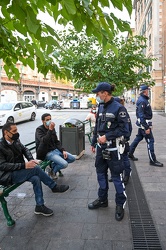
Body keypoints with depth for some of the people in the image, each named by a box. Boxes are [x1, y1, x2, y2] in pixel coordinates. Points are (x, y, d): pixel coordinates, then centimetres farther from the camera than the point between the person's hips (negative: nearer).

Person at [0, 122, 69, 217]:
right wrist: (24, 165, -29)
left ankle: (40, 206, -8)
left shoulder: (16, 140, 3)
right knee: (36, 168, -24)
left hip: (19, 170, 7)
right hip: (8, 176, -7)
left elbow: (25, 149, 16)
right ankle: (54, 187, -7)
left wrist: (31, 160, -5)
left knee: (36, 178, -22)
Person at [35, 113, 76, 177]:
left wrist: (63, 150, 1)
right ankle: (52, 171, 6)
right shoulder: (39, 130, -11)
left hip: (55, 149, 8)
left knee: (72, 158, 2)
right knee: (64, 164, -24)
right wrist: (50, 130, -34)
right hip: (47, 153, -8)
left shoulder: (52, 128, 9)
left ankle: (53, 165, 11)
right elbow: (44, 141, -30)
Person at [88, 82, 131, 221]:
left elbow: (123, 129, -15)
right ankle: (102, 199, 35)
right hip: (101, 147, 7)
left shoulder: (118, 108, -13)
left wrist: (107, 136, -19)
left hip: (113, 148, -7)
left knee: (116, 176, 3)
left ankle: (120, 204, 21)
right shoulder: (101, 107, 8)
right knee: (101, 174, 16)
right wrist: (94, 143, 15)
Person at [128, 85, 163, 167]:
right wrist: (146, 128, -25)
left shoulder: (144, 99, 13)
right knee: (150, 141, -5)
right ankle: (153, 160, 3)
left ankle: (130, 153, 28)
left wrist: (149, 124, 21)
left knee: (138, 138, 18)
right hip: (144, 123, -10)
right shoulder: (142, 101, -20)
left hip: (143, 123, 10)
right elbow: (141, 115, -24)